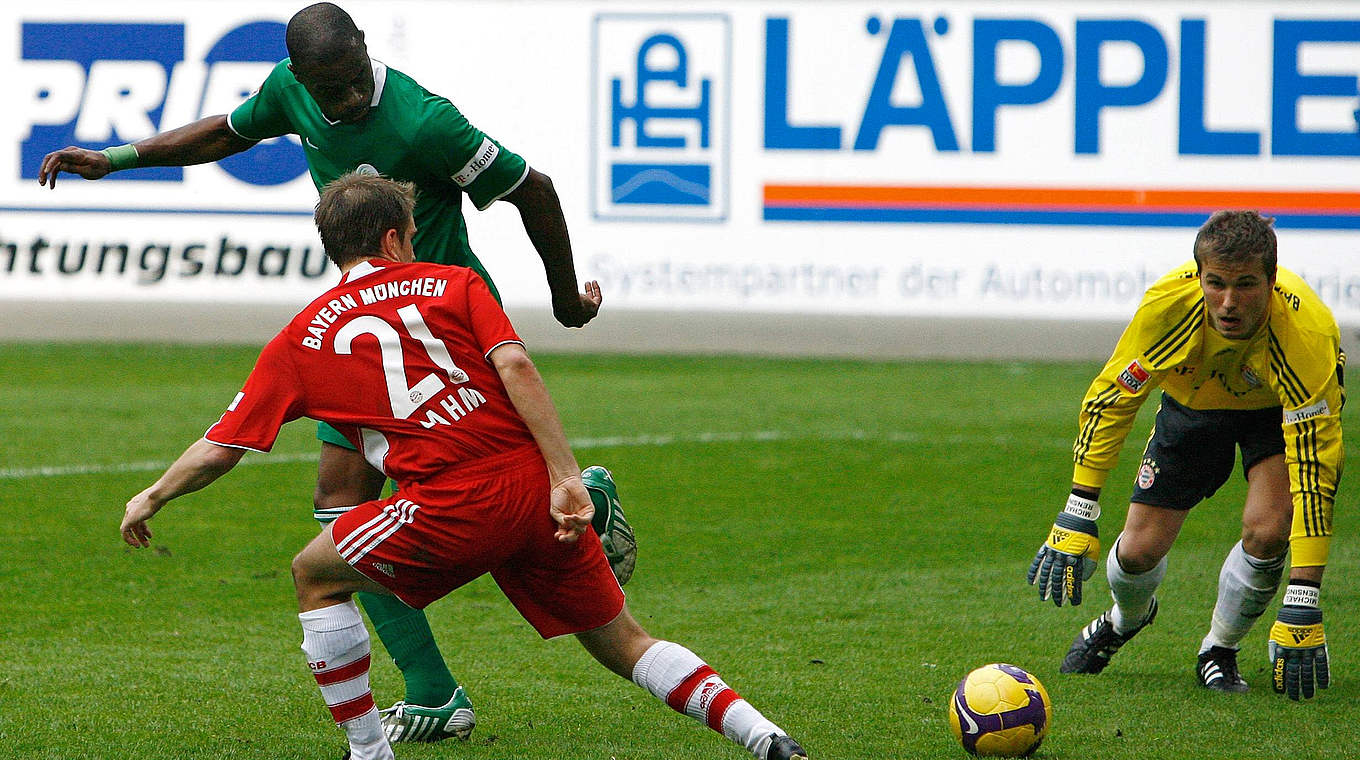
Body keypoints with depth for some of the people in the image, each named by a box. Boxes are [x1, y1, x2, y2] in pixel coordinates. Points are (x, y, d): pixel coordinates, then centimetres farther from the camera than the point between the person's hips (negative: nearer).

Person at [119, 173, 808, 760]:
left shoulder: (300, 340, 16)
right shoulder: (454, 284, 16)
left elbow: (221, 448, 17)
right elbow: (515, 368, -2)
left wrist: (153, 498, 35)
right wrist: (565, 479, -8)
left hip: (454, 507, -3)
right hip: (538, 491, 3)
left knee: (315, 577, 21)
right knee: (622, 645, 16)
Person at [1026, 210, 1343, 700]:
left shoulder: (1307, 332, -41)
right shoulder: (1169, 302, -35)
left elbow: (1314, 465, -41)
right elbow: (1110, 399, -20)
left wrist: (1302, 605, -46)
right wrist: (1076, 519, -22)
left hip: (1279, 410, -2)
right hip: (1193, 401, 2)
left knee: (1267, 531, -26)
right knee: (1139, 551, -4)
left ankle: (1219, 651, 4)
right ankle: (1127, 620, 35)